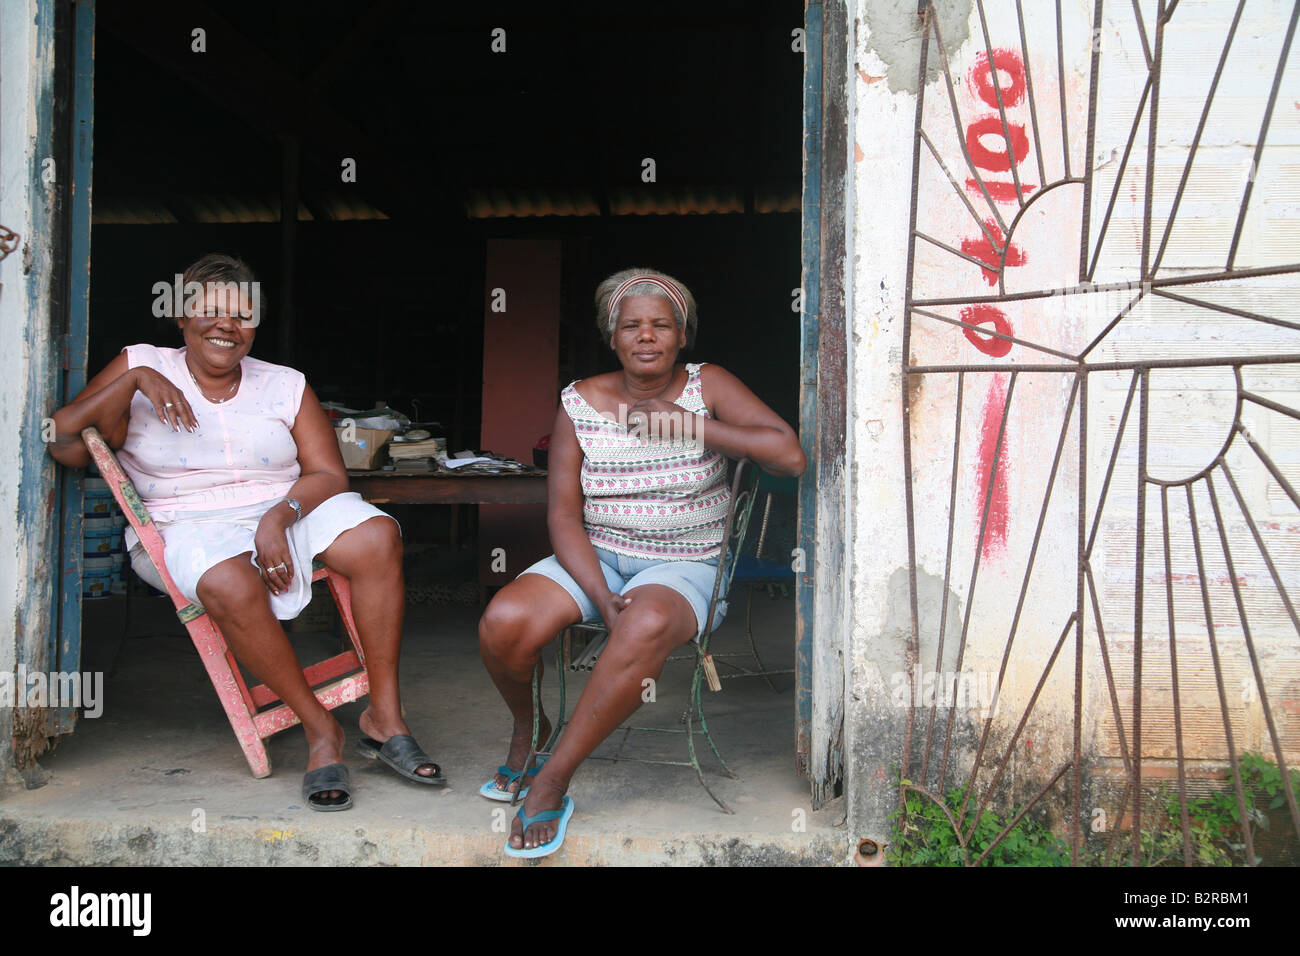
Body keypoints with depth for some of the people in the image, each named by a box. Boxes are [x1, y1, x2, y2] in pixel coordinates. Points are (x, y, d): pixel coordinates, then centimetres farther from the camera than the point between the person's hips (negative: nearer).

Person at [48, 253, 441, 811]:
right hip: (186, 529, -2)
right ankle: (320, 730, -20)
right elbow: (66, 446, -5)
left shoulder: (286, 386, 10)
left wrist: (278, 518, -18)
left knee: (376, 537, -27)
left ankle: (385, 718, -20)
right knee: (229, 583, -38)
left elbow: (330, 475, 0)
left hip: (290, 512, 2)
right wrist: (136, 382, -14)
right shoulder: (141, 366, 8)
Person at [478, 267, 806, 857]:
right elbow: (563, 515, -3)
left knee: (646, 628, -38)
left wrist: (689, 427, -17)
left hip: (683, 566, -2)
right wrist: (603, 598, -19)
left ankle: (552, 780, -19)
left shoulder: (708, 388, -2)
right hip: (594, 557, 2)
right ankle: (527, 727, 11)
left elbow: (790, 455, -15)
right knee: (502, 624, -25)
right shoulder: (580, 404, 1)